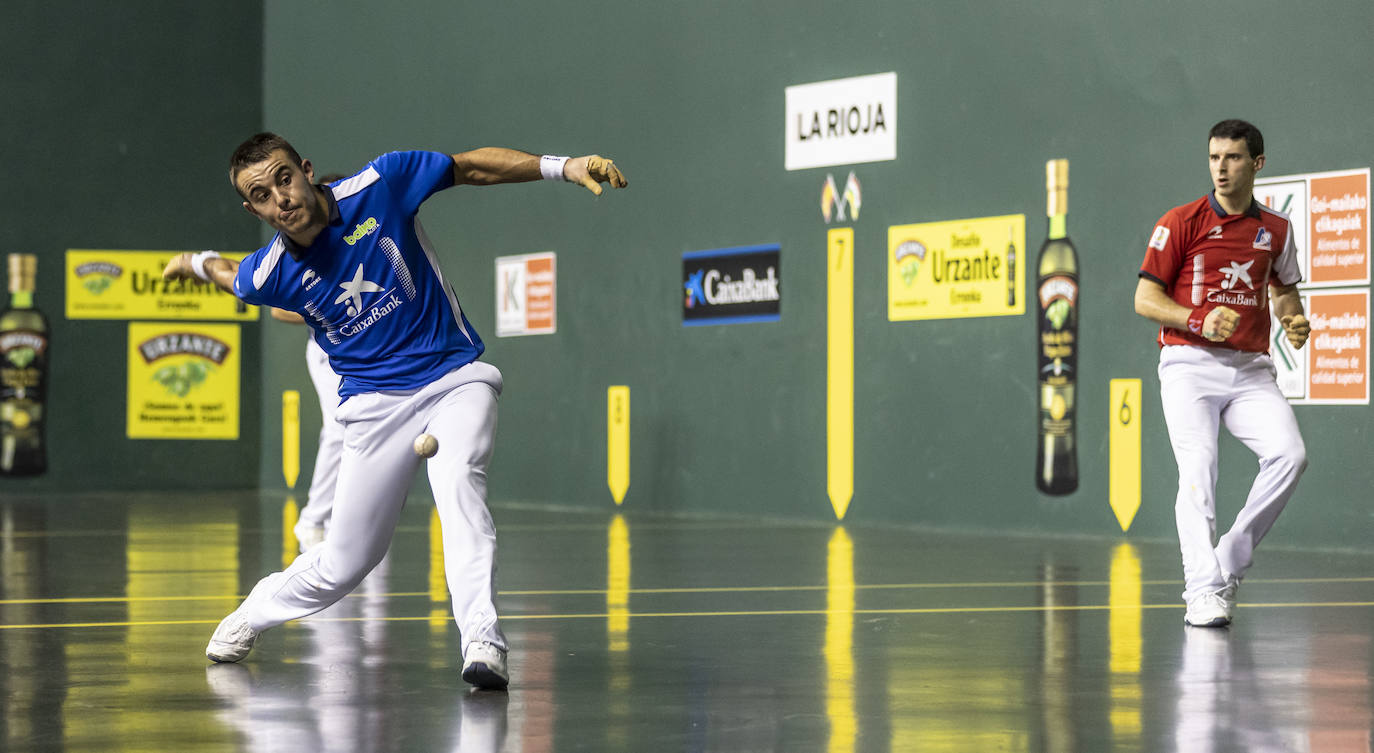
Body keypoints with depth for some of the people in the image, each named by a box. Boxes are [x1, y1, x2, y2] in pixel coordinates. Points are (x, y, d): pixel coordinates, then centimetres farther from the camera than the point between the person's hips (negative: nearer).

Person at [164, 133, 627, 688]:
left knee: (458, 479, -33)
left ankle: (483, 643, -42)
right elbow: (228, 274, 16)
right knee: (343, 565, 4)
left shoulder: (380, 186, -13)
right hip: (375, 406, 1)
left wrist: (563, 166, -14)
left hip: (455, 377, -1)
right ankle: (252, 615, 36)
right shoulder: (269, 276, -8)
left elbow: (472, 167, -5)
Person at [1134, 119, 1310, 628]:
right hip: (1189, 365, -3)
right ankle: (1203, 591, -19)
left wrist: (1294, 321, 6)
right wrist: (1200, 321, -16)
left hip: (1252, 370, 3)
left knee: (1290, 455, -18)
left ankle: (1229, 562, -2)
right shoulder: (1181, 222, 1)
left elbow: (1285, 290, 28)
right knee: (1198, 468, -19)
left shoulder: (1276, 229, 12)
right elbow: (1145, 299, -1)